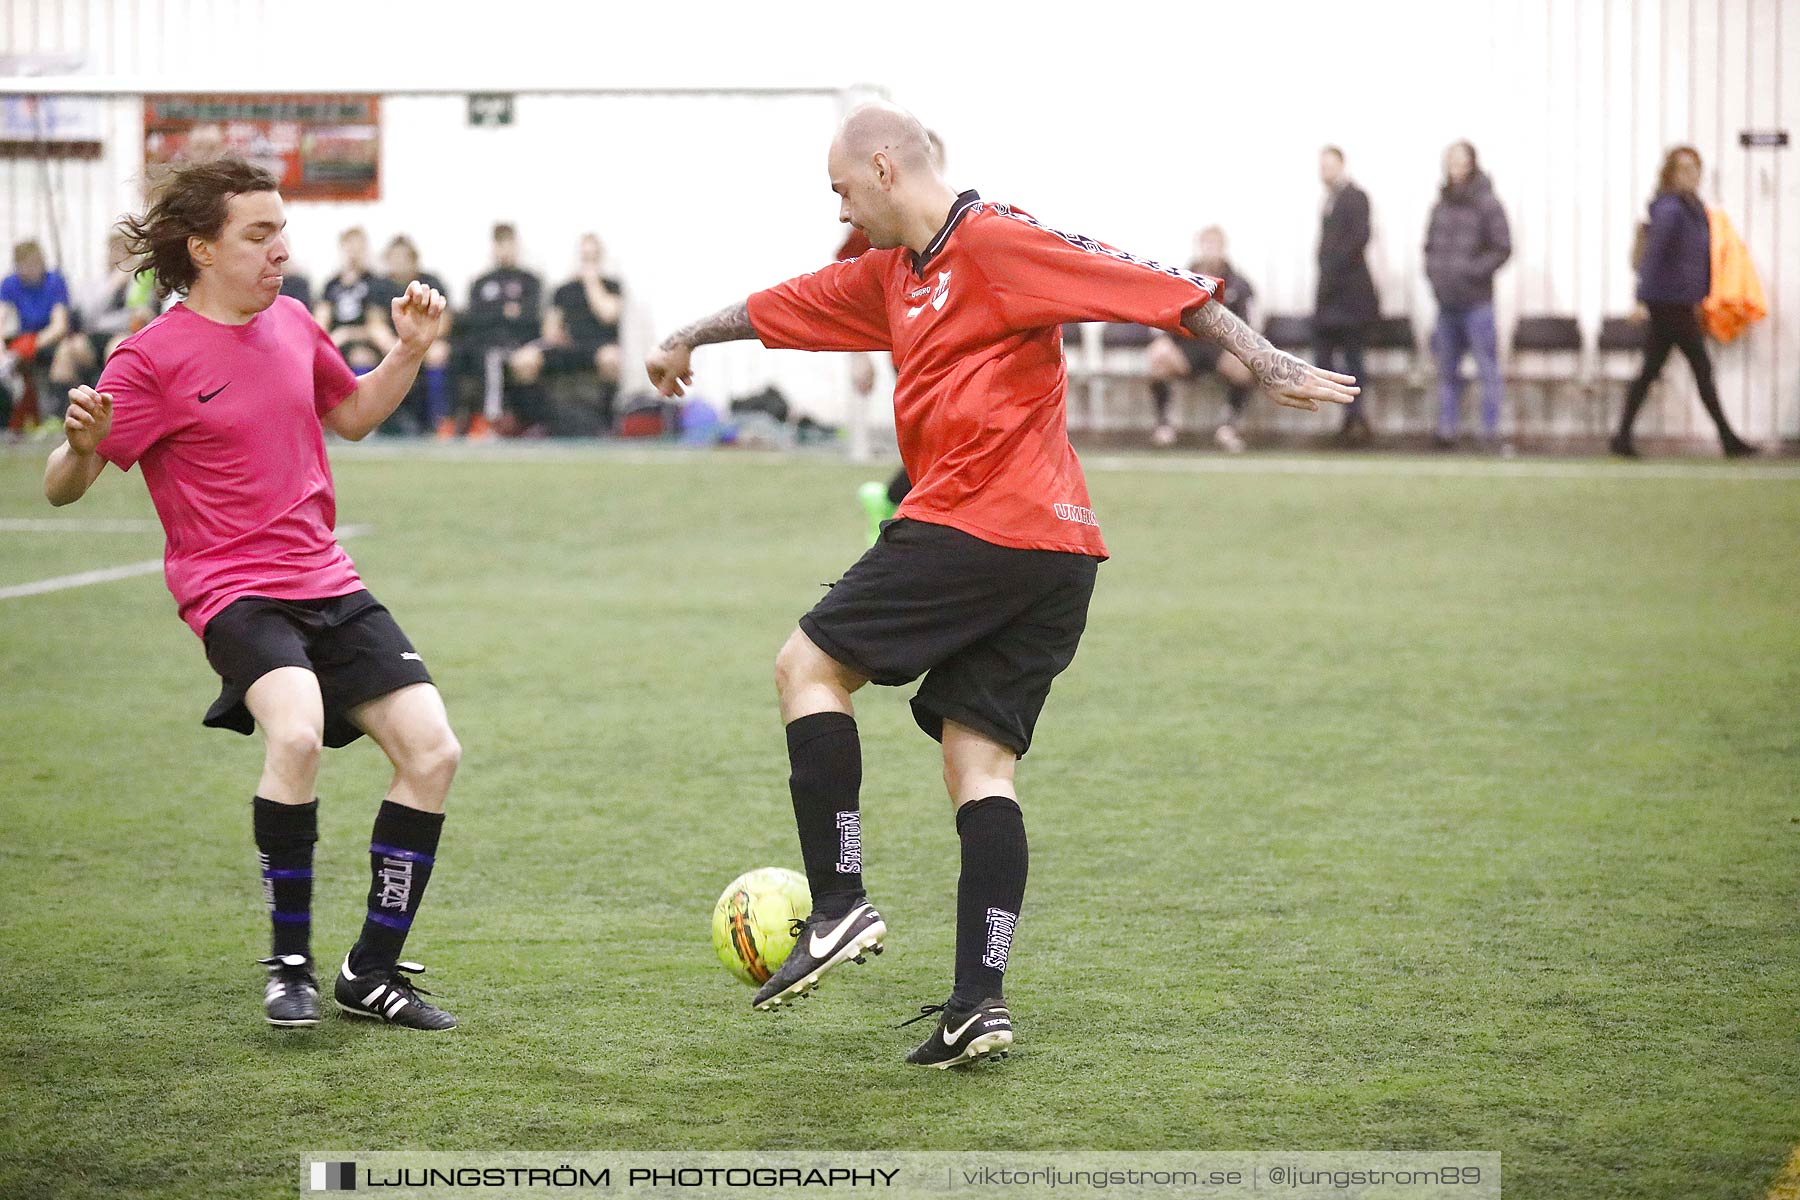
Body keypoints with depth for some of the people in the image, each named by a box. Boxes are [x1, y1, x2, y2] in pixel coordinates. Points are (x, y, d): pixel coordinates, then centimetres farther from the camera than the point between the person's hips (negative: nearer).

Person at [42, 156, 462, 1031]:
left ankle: (373, 972, 10)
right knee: (296, 733, -33)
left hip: (327, 581, 7)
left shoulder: (291, 322, 10)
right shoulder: (153, 357, -10)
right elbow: (63, 488, -10)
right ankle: (289, 964, -15)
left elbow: (353, 414, 29)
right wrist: (81, 443, -33)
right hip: (233, 590, -7)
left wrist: (409, 350, 13)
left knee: (431, 751, -4)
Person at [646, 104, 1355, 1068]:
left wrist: (1264, 363, -15)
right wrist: (689, 338, 52)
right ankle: (979, 998, -4)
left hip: (978, 521, -9)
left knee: (808, 664, 0)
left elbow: (1150, 284, -11)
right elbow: (789, 305, 37)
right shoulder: (892, 274, 21)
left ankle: (839, 905, -5)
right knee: (978, 758, 3)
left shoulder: (995, 241, -8)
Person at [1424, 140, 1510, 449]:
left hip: (1477, 301, -6)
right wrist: (1432, 272, 5)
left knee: (1487, 368, -5)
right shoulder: (1441, 206, 12)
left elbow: (1503, 248, -8)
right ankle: (1447, 430, 14)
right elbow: (1430, 246, 22)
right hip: (1446, 302, 6)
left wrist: (1474, 271, -17)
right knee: (1447, 370, 9)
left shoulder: (1487, 205, -5)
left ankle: (1491, 431, -3)